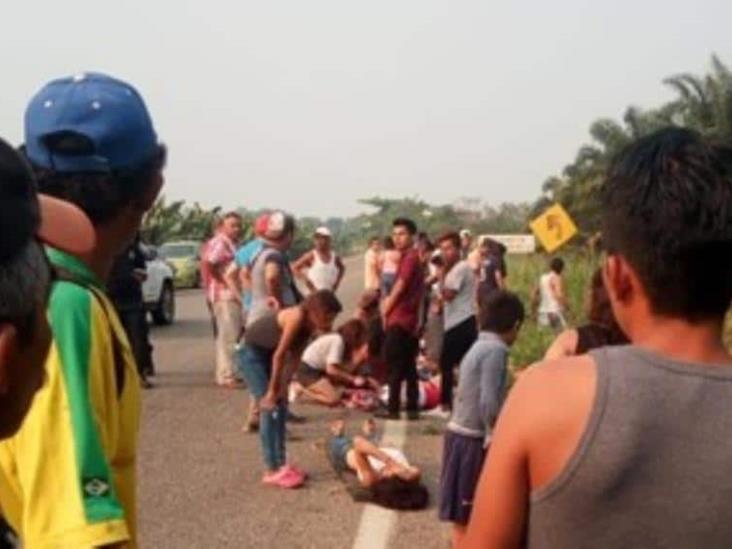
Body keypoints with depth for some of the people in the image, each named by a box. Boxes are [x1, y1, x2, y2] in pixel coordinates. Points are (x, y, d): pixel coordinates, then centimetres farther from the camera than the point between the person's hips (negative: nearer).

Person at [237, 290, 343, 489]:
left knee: (281, 406, 8)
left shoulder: (308, 323, -3)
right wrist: (272, 390, -18)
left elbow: (293, 357, -2)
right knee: (269, 408, -12)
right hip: (250, 353, -9)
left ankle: (281, 464, 15)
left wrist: (283, 387, -9)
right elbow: (279, 356, -26)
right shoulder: (297, 317, -29)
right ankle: (272, 471, -10)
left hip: (266, 353, 9)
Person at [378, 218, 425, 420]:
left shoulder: (410, 258, -13)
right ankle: (412, 408, 14)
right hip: (408, 319, 10)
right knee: (408, 366, 11)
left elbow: (399, 288, -14)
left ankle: (393, 409, -4)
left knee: (394, 366, -6)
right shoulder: (410, 257, 17)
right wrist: (387, 304, 6)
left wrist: (385, 310, -3)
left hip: (400, 319, -10)